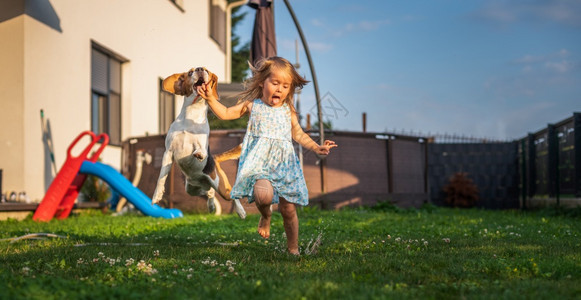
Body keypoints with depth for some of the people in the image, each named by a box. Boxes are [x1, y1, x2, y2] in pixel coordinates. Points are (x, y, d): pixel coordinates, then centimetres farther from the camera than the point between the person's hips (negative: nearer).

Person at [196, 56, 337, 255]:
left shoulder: (288, 111, 12)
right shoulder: (252, 105, 6)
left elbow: (299, 135, 21)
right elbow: (225, 113, 9)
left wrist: (316, 148, 10)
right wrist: (210, 99, -3)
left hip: (284, 164, 3)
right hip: (260, 162, -3)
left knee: (288, 209, 3)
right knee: (263, 194, -30)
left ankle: (293, 247, 24)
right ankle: (265, 215, 8)